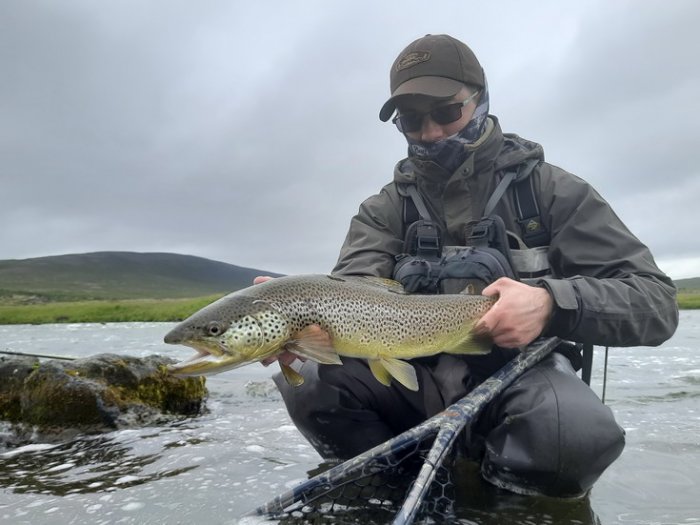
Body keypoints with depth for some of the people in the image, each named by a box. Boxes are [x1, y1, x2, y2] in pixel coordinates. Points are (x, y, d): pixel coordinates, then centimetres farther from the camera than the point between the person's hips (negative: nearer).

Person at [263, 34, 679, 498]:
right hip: (415, 374, 2)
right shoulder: (385, 209, 6)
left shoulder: (550, 189, 0)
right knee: (306, 381, -22)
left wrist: (551, 303, -26)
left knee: (574, 426, -35)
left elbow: (656, 301, -6)